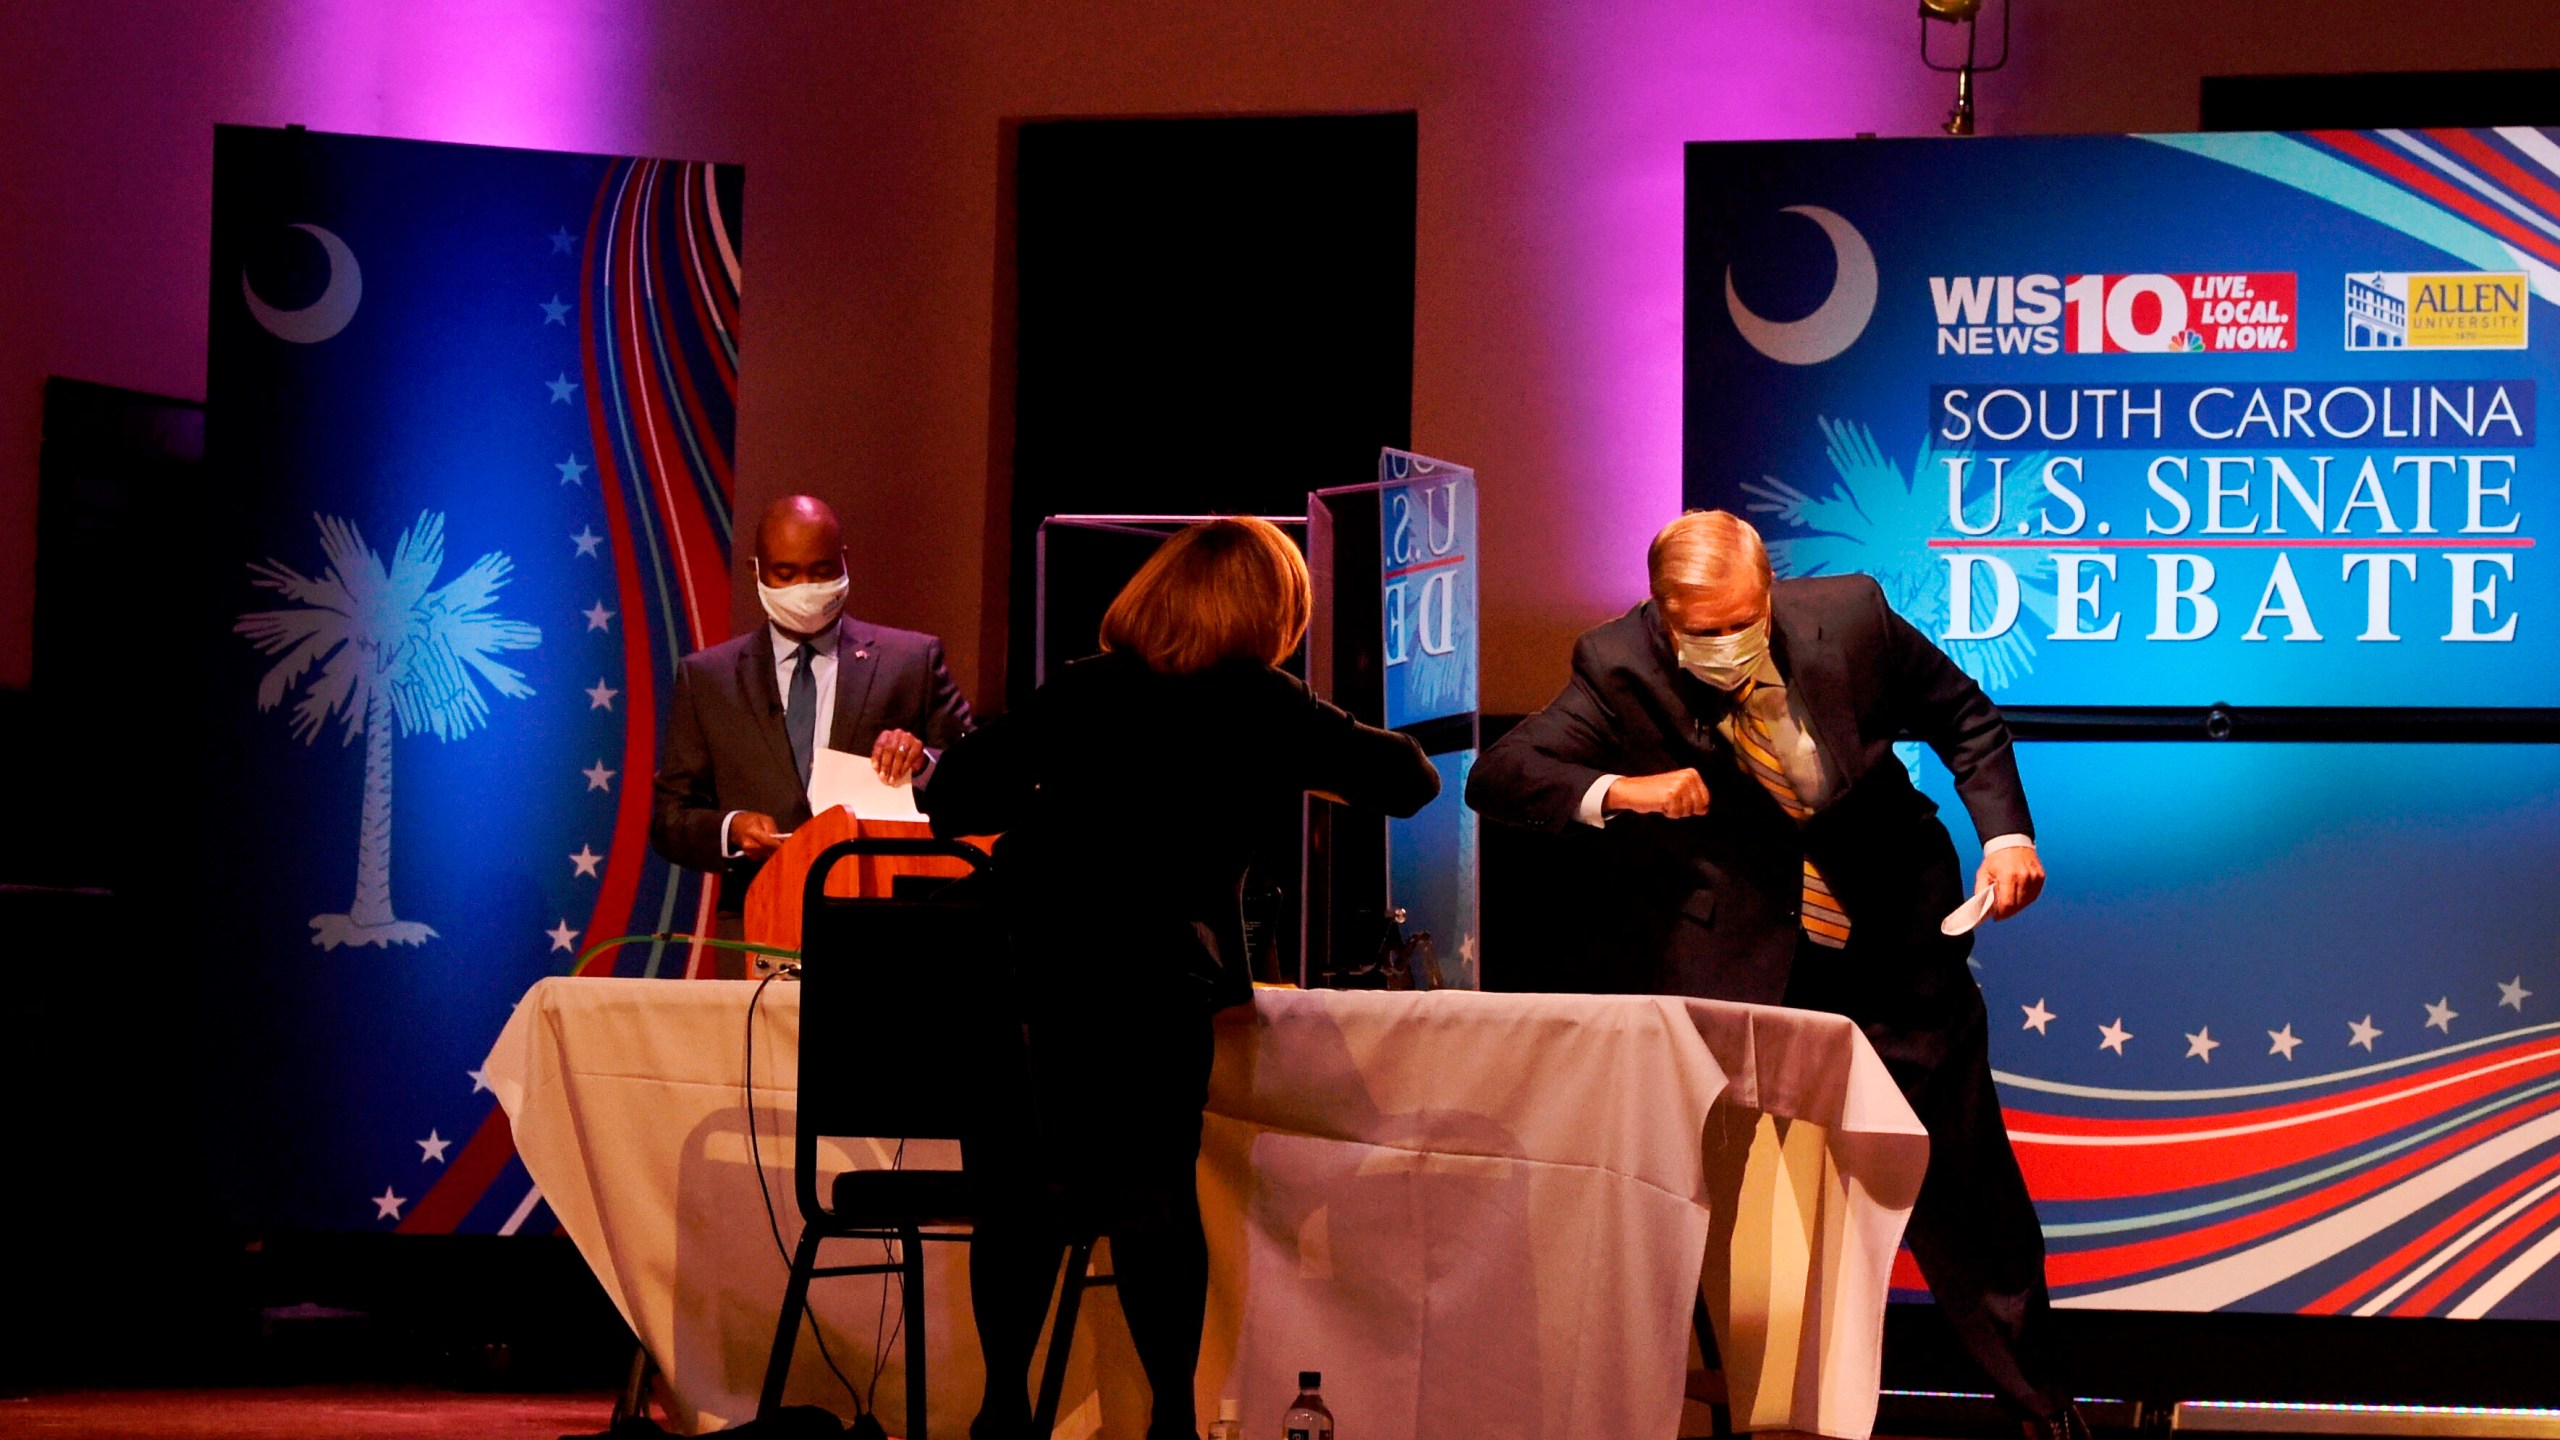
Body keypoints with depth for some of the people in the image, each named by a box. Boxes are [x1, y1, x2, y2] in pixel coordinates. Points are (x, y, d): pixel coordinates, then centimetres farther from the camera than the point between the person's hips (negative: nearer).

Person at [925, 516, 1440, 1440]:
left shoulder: (1080, 689, 15)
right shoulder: (1260, 706, 7)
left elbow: (955, 795, 11)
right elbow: (1410, 781, 12)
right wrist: (1312, 765, 30)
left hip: (1015, 963, 3)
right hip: (1147, 974, -3)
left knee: (1022, 1192, 11)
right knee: (1151, 1194, 6)